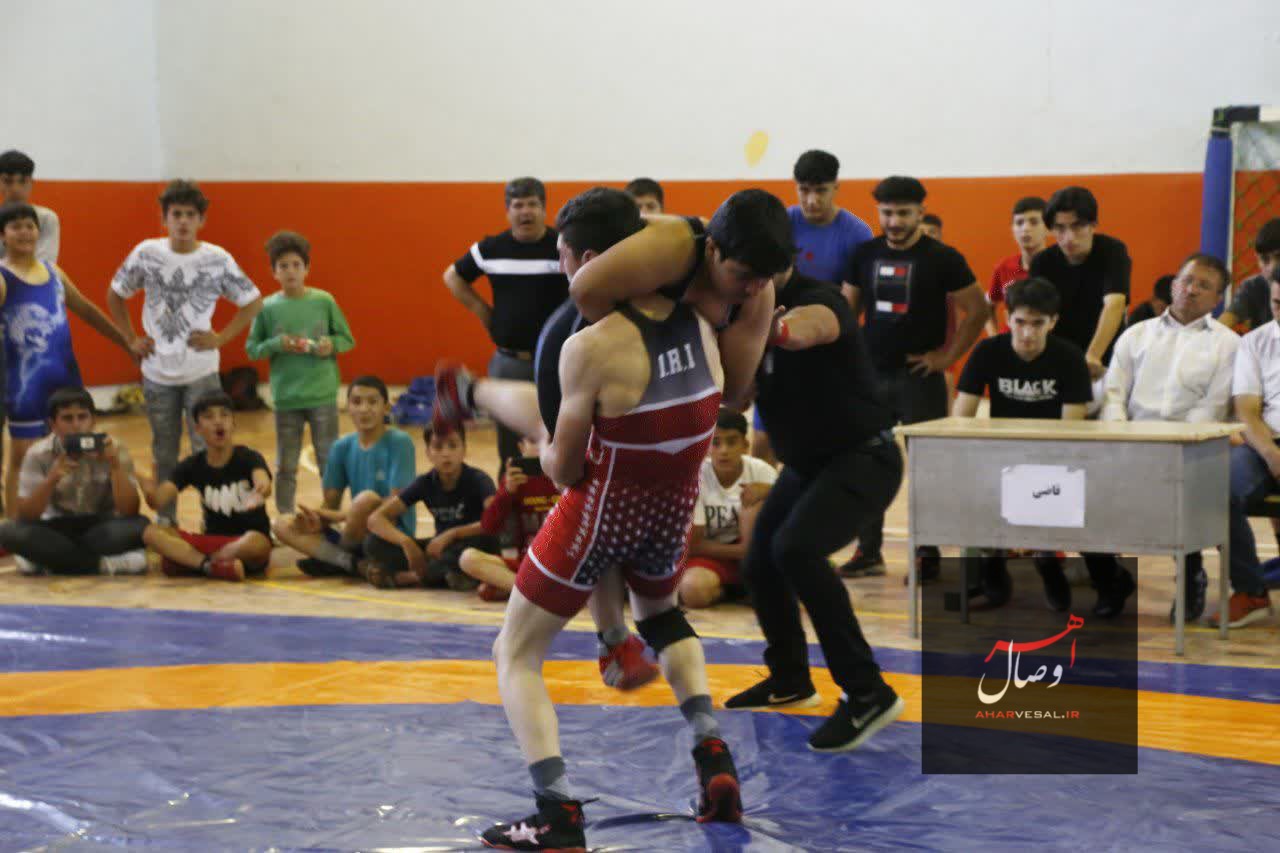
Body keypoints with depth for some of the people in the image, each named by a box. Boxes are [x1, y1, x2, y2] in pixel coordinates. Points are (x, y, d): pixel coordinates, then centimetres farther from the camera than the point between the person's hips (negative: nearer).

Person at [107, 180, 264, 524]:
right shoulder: (146, 253, -4)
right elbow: (115, 295, 10)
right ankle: (165, 522, 23)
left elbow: (253, 302, 1)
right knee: (164, 456, 12)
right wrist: (131, 340, 3)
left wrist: (221, 338, -6)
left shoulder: (218, 260, -8)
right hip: (158, 373, 2)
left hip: (201, 372, -2)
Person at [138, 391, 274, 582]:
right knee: (152, 532, -17)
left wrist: (261, 488, -58)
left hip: (246, 540, -3)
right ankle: (211, 566, -33)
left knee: (256, 543, -39)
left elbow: (263, 482, -32)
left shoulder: (249, 458, -9)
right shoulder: (193, 465, 1)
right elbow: (158, 501, -11)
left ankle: (186, 561, -22)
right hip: (212, 540, 3)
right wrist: (149, 490, -36)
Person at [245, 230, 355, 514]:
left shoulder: (324, 301, -1)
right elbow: (251, 349, 4)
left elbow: (347, 339, 7)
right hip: (286, 395, 0)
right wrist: (276, 344, -14)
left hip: (323, 394, 0)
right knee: (286, 467, 8)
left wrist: (331, 344, -14)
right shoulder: (268, 307, -1)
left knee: (330, 462, 5)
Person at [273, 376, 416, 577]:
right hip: (357, 536, 6)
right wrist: (318, 520, -17)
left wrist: (341, 515, -18)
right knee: (282, 525, -7)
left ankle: (333, 558, -9)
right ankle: (350, 562, -23)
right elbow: (330, 502, 7)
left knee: (367, 498, -35)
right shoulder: (342, 447, 8)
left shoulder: (399, 442, -8)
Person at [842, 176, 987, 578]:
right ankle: (868, 552, 16)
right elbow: (848, 307, 15)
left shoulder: (942, 258, -6)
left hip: (919, 377, -5)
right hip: (871, 374, 5)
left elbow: (977, 309, -5)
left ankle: (928, 555, 6)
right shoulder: (866, 254, 7)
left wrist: (947, 356, -9)